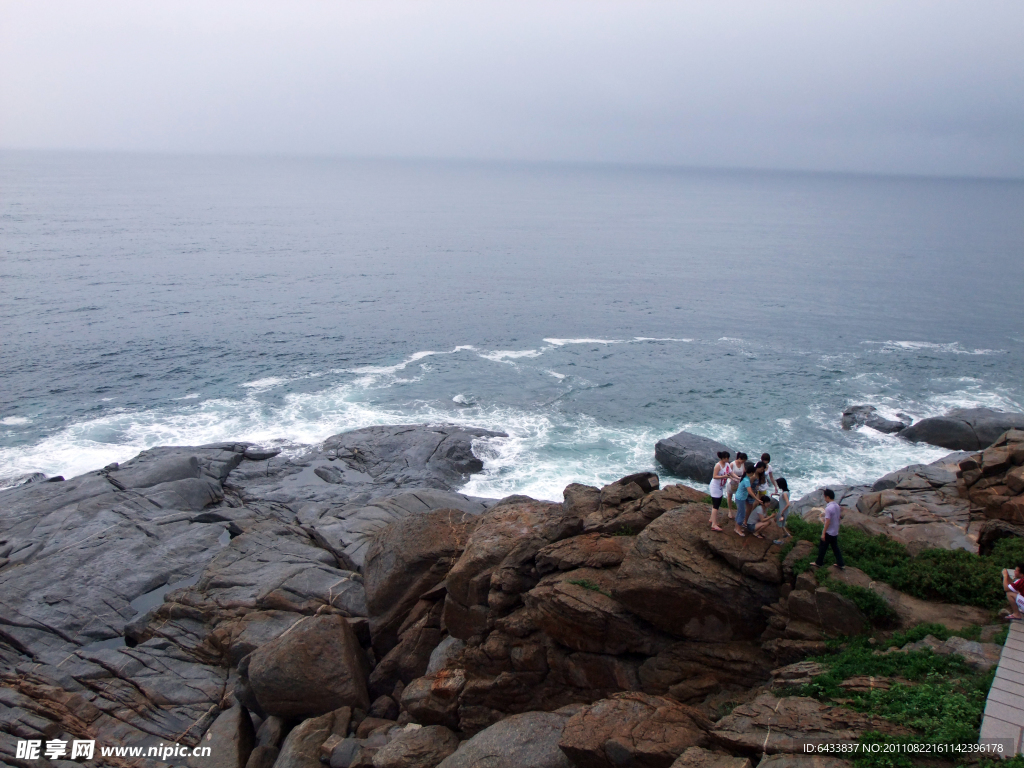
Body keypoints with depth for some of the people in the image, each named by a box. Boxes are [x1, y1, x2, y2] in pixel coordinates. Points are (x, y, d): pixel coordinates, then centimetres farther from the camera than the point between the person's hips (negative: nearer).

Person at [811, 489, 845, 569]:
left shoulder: (828, 508, -24)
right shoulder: (837, 506, 2)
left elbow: (828, 521, -24)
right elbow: (840, 516, 13)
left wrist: (823, 533, -20)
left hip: (828, 532, -8)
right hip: (835, 532, 8)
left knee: (822, 547, 8)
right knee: (835, 548, 16)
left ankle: (818, 563, 20)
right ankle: (841, 564, 19)